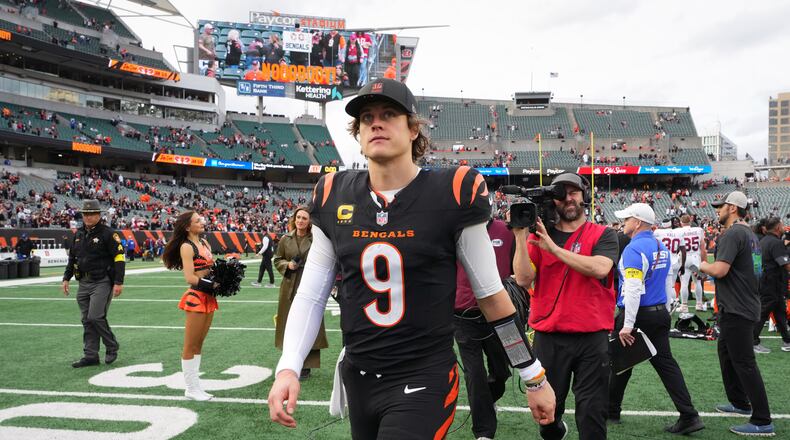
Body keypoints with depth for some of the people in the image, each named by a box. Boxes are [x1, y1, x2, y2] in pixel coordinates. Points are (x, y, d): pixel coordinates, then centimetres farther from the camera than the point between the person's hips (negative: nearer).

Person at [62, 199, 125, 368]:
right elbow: (72, 257, 23)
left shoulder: (108, 233, -9)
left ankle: (112, 347, 8)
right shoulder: (79, 234, 13)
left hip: (102, 283, -7)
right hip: (84, 283, 7)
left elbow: (119, 257, -12)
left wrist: (118, 282, -17)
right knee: (87, 320, 8)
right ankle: (90, 356, 15)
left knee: (95, 317, -13)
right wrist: (66, 278, 18)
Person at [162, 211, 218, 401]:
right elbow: (190, 278, -17)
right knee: (191, 346, 2)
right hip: (196, 298, -8)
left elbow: (213, 267, 15)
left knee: (199, 344, 14)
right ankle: (191, 388, 11)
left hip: (209, 298, 8)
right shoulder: (186, 247, -10)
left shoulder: (205, 243, 13)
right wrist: (213, 284, -19)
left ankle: (195, 386, 22)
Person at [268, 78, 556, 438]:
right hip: (359, 379, 4)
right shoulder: (334, 197, 0)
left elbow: (490, 294, -3)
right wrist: (288, 368, -7)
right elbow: (311, 294, 5)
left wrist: (534, 378, 2)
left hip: (424, 383, -4)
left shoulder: (452, 194, -11)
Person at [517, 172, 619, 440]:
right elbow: (523, 279, -5)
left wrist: (554, 248, -18)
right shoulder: (539, 235, 8)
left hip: (592, 337, -2)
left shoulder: (603, 235, 3)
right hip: (548, 337, 2)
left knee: (592, 413, 1)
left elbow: (600, 268, -18)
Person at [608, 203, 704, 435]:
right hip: (661, 313, 8)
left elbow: (633, 289, -24)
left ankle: (611, 411, 22)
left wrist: (627, 326, -25)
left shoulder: (633, 248, -17)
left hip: (637, 315, -8)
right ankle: (689, 416, 1)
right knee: (665, 362, 7)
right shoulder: (662, 247, 12)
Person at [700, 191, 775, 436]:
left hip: (736, 310, -11)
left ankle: (763, 422, -4)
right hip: (744, 306, 11)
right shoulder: (749, 233, 15)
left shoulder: (732, 234, -17)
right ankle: (740, 403, 33)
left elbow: (719, 270, -25)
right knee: (727, 352, 22)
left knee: (744, 362, -7)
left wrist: (699, 264, -7)